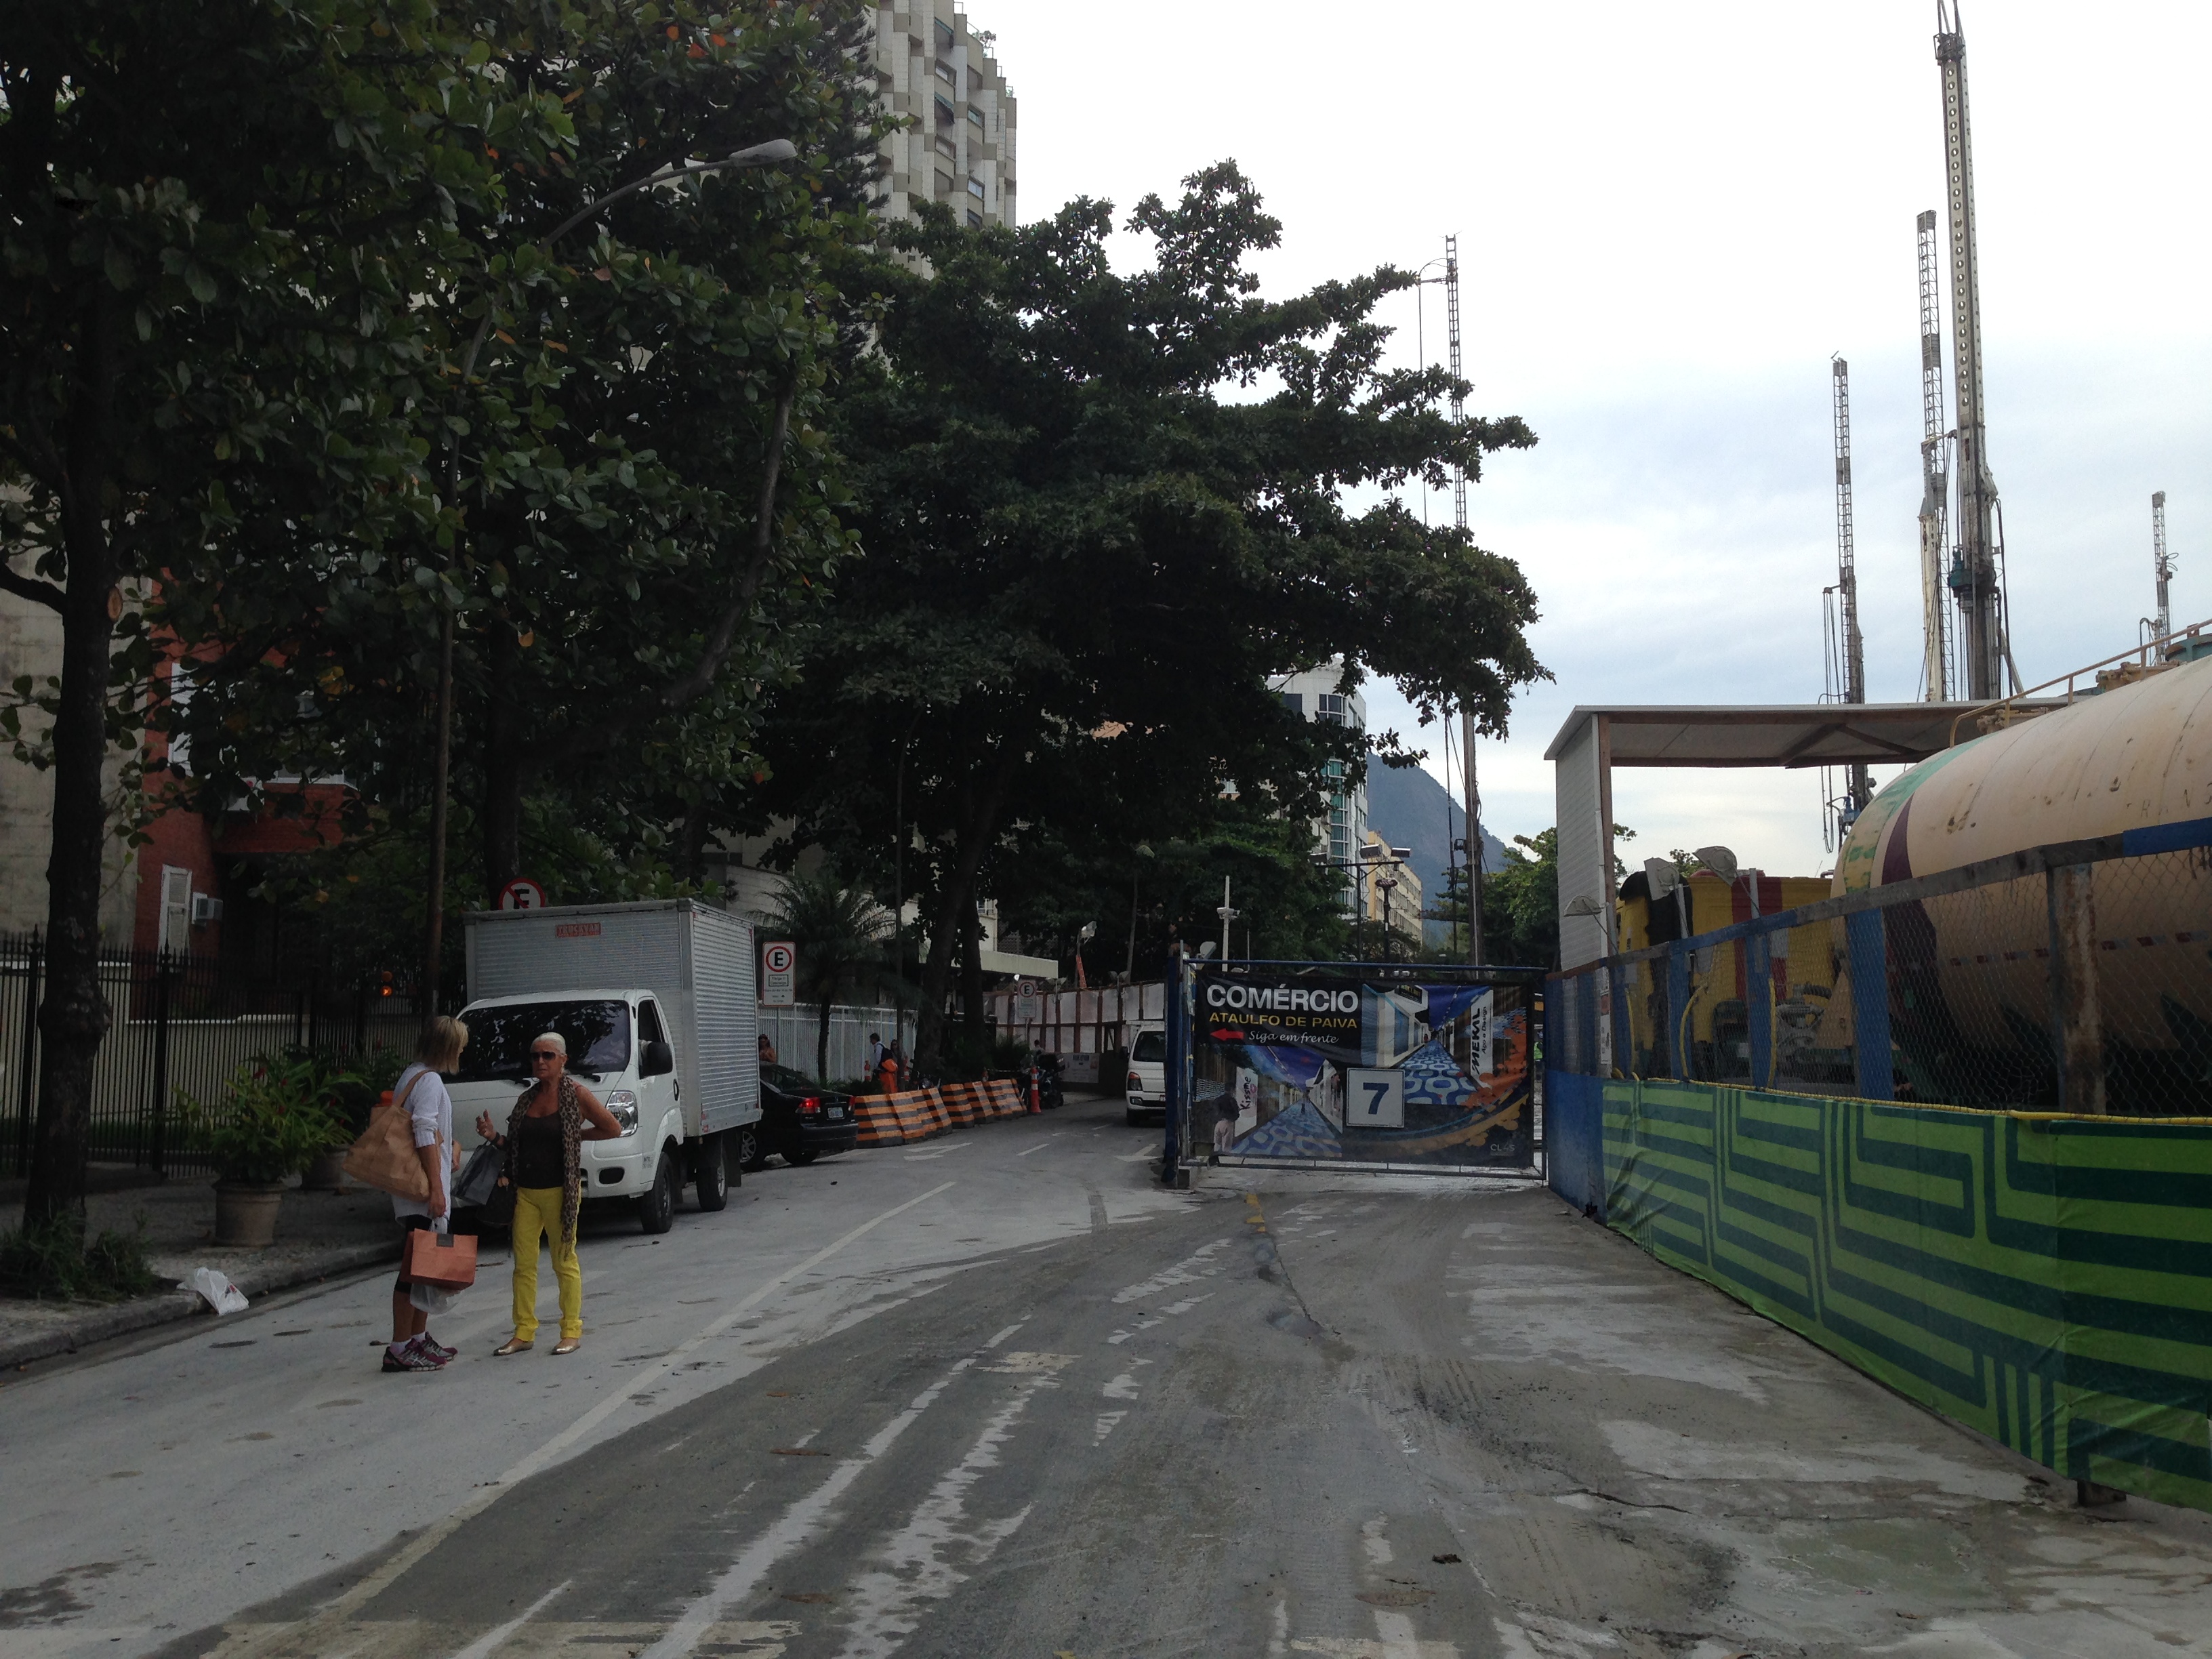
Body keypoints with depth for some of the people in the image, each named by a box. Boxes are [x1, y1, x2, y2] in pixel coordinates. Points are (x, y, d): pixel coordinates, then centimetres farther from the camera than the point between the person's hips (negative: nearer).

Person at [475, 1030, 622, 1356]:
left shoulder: (576, 1094, -4)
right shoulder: (527, 1098, 12)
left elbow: (614, 1130, 0)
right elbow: (515, 1145, 19)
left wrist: (576, 1135, -2)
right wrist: (492, 1137, 2)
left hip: (559, 1191, -5)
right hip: (526, 1191, 5)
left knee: (564, 1262, 0)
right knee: (523, 1263, 5)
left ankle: (572, 1331, 7)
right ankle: (523, 1331, 11)